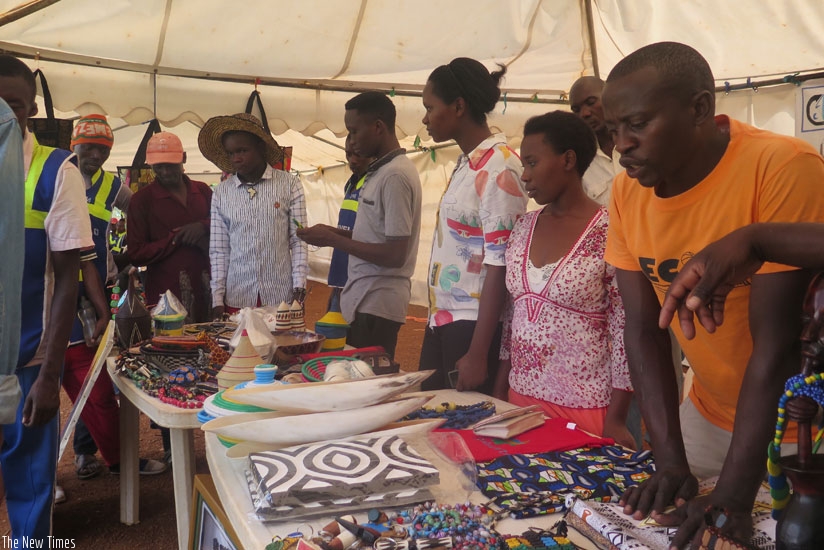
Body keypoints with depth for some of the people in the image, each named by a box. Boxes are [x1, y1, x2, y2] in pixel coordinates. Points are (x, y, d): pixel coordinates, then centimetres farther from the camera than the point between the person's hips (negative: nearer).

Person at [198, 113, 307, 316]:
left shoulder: (289, 185, 0)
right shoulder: (221, 193, 6)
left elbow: (298, 241, -1)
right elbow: (218, 250, 7)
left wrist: (299, 286, -8)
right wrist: (217, 299, 3)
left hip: (281, 297, -2)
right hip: (236, 299, 2)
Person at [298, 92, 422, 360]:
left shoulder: (395, 175, -18)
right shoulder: (381, 170, 12)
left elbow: (395, 255, -21)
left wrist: (333, 240, -14)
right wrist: (336, 233, 5)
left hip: (377, 303, -9)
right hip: (367, 298, 9)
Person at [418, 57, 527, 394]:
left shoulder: (498, 167, -16)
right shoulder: (465, 162, 10)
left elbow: (500, 264, -19)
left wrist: (477, 353, -19)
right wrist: (438, 321, 15)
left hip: (474, 325, -8)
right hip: (442, 319, 8)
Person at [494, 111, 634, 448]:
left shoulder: (610, 233, -13)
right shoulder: (524, 228, 5)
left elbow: (625, 332, -12)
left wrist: (615, 420, -12)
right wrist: (500, 389, 10)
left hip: (585, 409, -6)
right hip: (521, 397, 6)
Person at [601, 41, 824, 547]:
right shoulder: (629, 191, -7)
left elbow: (776, 343, -25)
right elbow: (644, 328, -6)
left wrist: (733, 495, -26)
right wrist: (670, 461, -13)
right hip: (706, 417, 5)